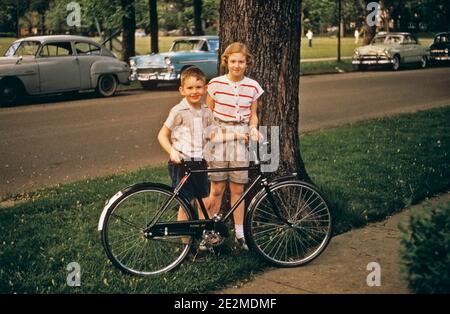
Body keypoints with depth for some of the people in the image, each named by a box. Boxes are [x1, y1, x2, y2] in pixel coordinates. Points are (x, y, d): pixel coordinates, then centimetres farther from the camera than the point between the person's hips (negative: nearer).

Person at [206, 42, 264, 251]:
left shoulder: (253, 87, 2)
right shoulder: (216, 84, -3)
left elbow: (253, 114, 12)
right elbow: (208, 113, 5)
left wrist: (254, 128, -7)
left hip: (241, 138, 1)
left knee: (238, 190, 6)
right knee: (217, 189, 0)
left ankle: (239, 234, 16)